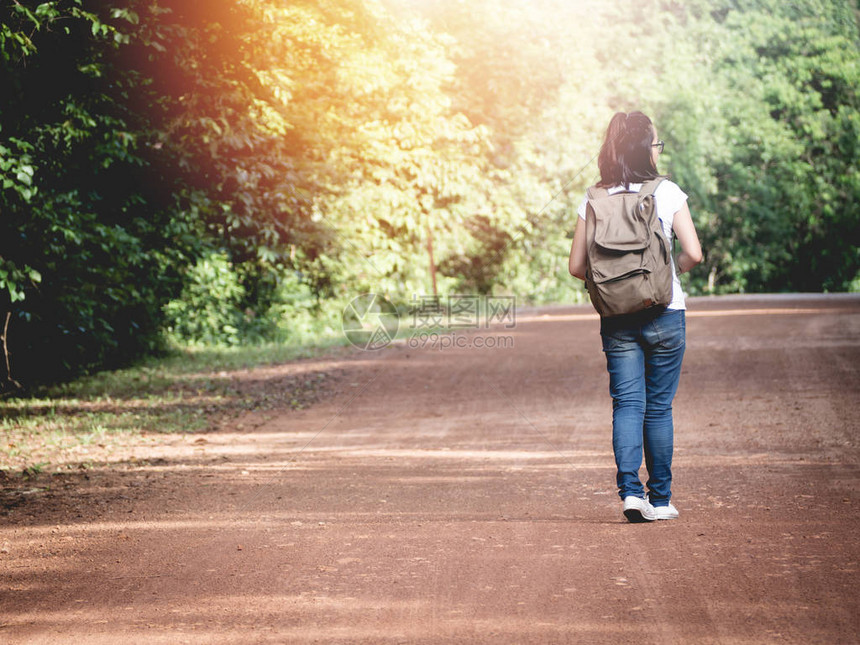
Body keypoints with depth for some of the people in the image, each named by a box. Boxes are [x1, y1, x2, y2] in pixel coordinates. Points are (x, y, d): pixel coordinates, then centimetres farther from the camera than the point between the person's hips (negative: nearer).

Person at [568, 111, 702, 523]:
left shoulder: (593, 201, 0)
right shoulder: (667, 192, -7)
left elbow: (577, 266, 0)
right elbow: (693, 253, -12)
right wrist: (673, 271, 9)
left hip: (616, 317, 2)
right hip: (664, 314, -2)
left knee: (627, 404, 4)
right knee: (658, 407, 7)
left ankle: (629, 490, -13)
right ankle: (660, 499, 14)